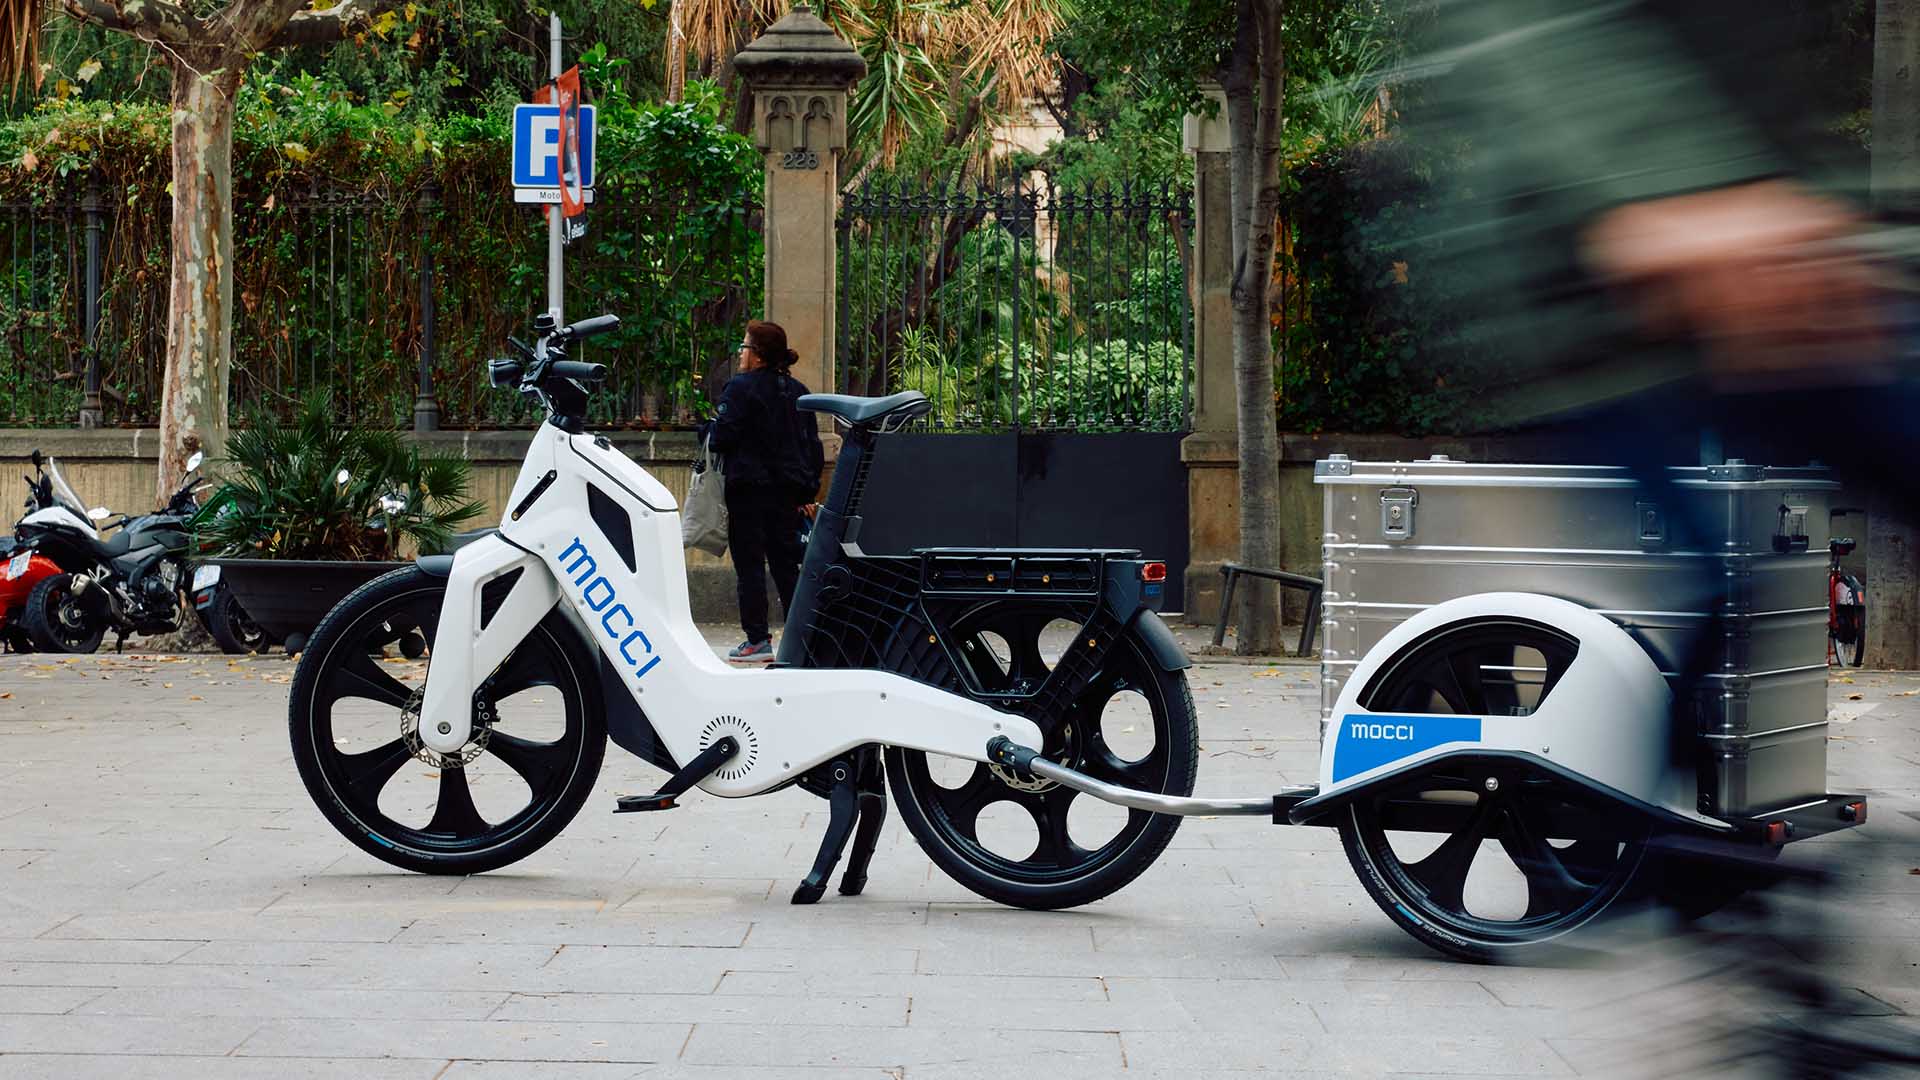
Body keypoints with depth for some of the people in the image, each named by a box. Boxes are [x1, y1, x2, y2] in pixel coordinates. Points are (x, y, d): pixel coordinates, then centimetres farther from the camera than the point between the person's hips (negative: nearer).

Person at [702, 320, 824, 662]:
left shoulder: (740, 388, -11)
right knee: (786, 563, 10)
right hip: (786, 490, 6)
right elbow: (813, 444, 13)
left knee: (750, 563, -2)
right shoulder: (797, 391, 11)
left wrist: (707, 428, 5)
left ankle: (758, 640, -4)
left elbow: (722, 438, -16)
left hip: (749, 487, -6)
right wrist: (808, 489, 16)